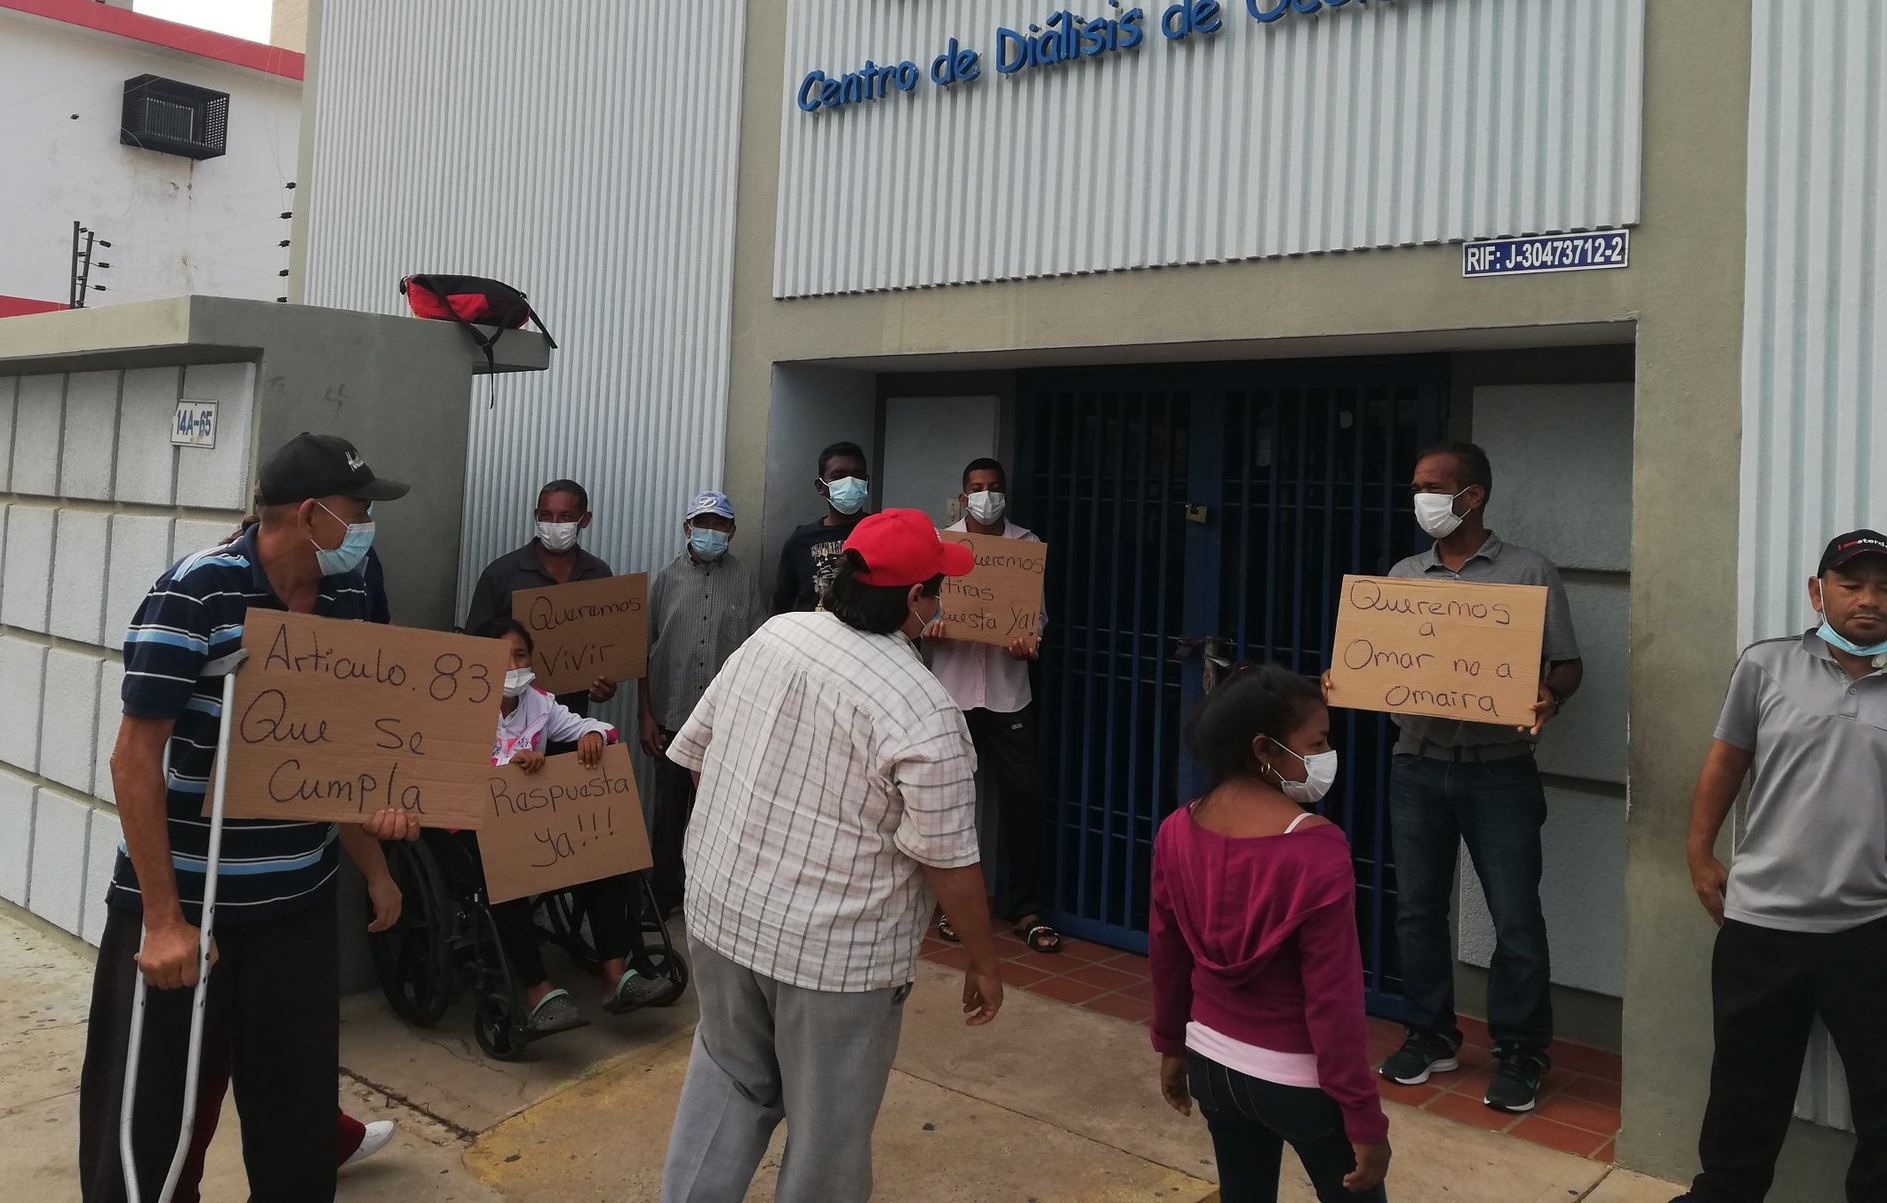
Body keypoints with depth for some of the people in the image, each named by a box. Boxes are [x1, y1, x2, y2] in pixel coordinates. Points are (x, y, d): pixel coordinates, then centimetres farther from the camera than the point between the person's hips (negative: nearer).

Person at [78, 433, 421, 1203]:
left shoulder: (347, 598, 2)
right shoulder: (196, 592, -17)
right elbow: (136, 756, -16)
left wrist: (371, 808, -8)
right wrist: (163, 917, -18)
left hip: (300, 902, 5)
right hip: (184, 904, -5)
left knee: (297, 1110, 14)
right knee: (151, 1118, 9)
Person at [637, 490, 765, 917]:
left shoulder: (746, 581, 2)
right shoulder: (666, 579, 5)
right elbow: (643, 650, 6)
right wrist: (646, 715, 2)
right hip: (672, 717, 1)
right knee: (669, 810, 8)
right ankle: (662, 894, 22)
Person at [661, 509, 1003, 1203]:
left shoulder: (771, 635, -2)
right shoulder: (923, 712, -21)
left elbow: (693, 753, 8)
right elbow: (949, 864, -16)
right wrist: (984, 962, -2)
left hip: (719, 909, 6)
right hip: (833, 953, -6)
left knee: (729, 1075, 25)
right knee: (828, 1128, 14)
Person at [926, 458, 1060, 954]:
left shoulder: (1028, 544, 5)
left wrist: (1030, 640, -16)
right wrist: (930, 629, -17)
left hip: (1008, 689, 0)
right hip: (953, 685, 0)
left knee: (1022, 795, 0)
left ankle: (1025, 908, 13)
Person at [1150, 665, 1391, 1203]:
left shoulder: (1177, 830, -6)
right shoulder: (1315, 848, -25)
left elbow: (1166, 956, 5)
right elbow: (1333, 998, -21)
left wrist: (1171, 1045, 19)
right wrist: (1365, 1119, -12)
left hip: (1213, 1062, 6)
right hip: (1299, 1078, -5)